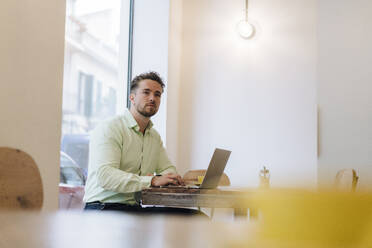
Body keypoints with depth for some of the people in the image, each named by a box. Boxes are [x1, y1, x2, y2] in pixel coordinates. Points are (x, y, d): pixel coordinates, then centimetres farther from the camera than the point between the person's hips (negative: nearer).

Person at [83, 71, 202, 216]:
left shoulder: (154, 136, 19)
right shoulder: (109, 129, -9)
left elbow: (168, 169, 20)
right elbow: (105, 175, -22)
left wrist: (158, 177, -7)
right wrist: (152, 181, -30)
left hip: (137, 209, 8)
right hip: (103, 207, -7)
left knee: (187, 213, -14)